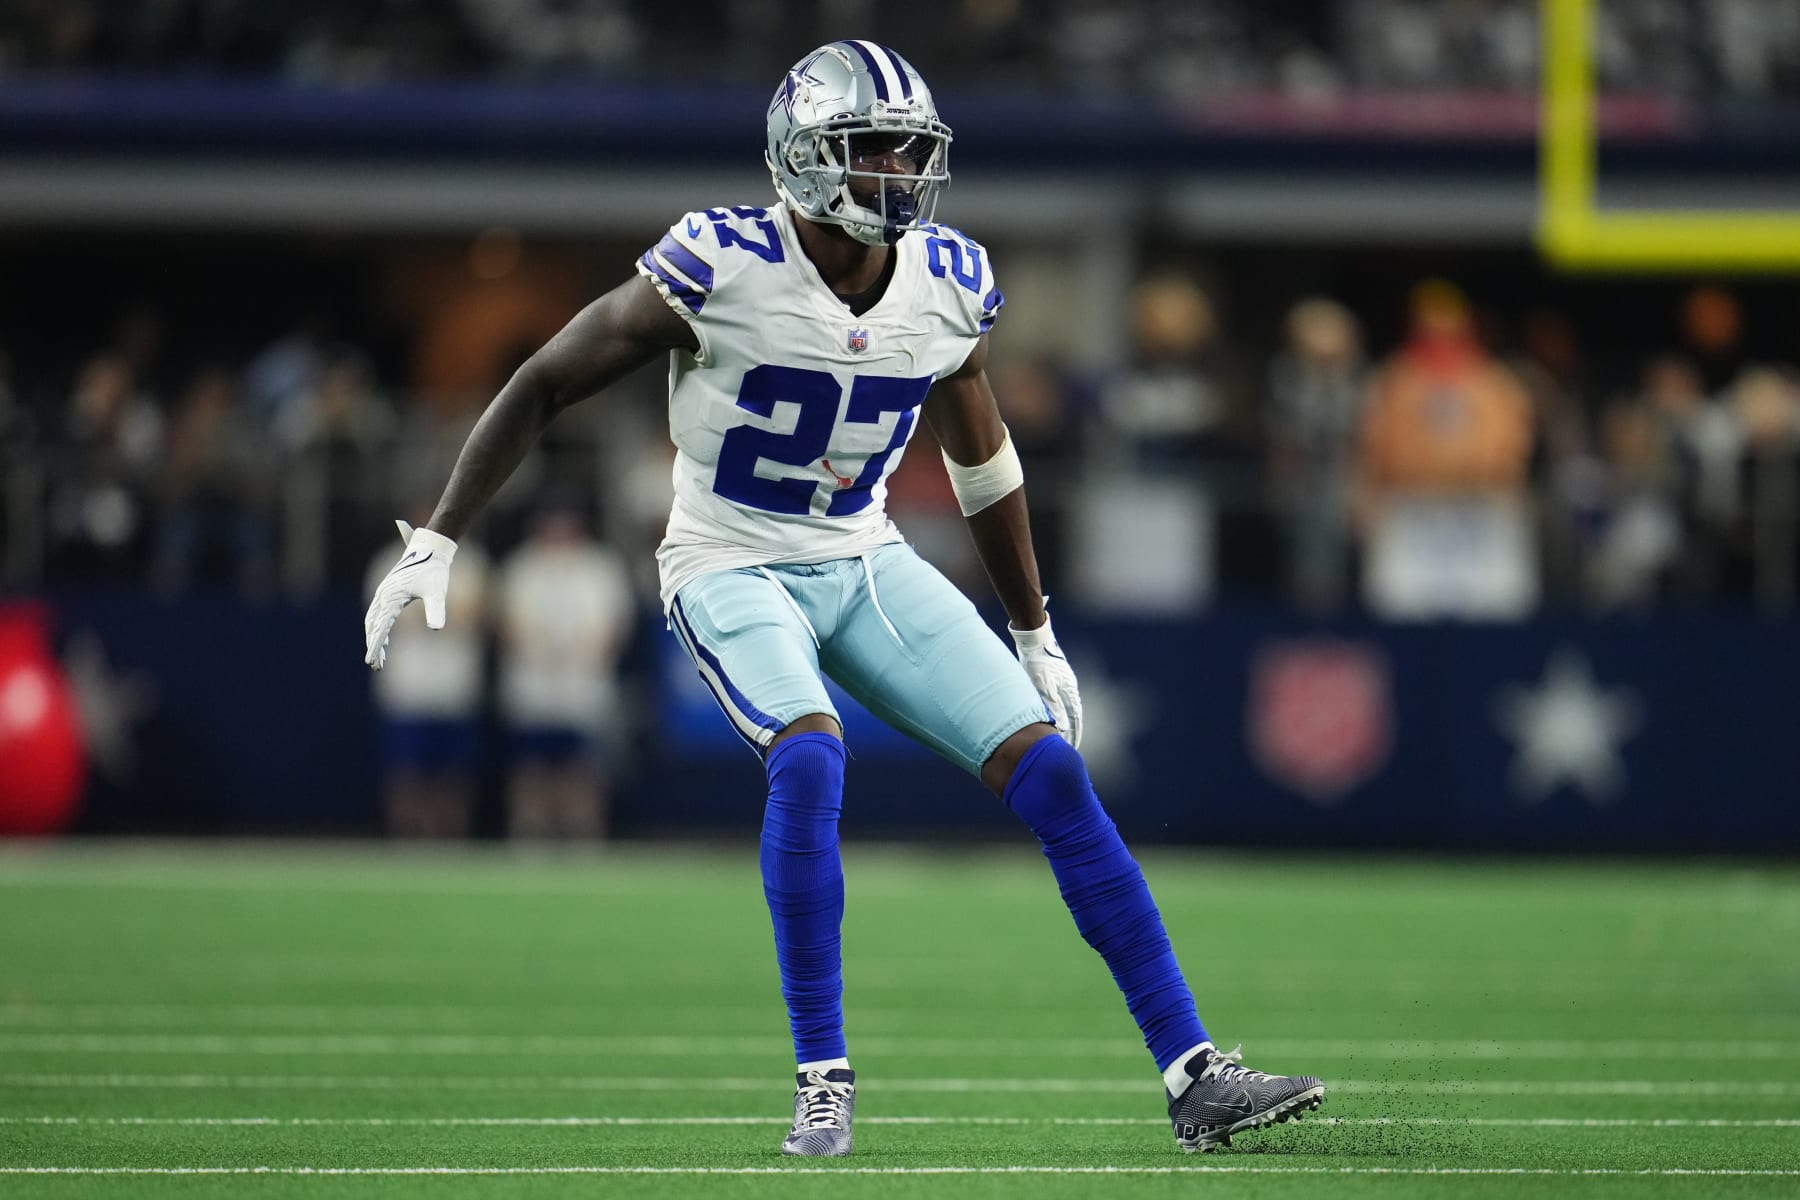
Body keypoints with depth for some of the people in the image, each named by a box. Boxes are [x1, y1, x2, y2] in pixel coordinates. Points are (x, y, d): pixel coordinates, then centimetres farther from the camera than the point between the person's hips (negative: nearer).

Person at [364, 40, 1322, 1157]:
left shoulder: (949, 286, -5)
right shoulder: (723, 267, -20)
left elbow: (981, 455, 13)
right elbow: (545, 385, -12)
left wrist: (1035, 634, 19)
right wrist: (436, 543, -15)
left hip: (868, 563, 5)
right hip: (734, 571, -5)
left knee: (1050, 770, -8)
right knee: (809, 757, -33)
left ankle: (1194, 1077, -6)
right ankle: (824, 1082, -19)